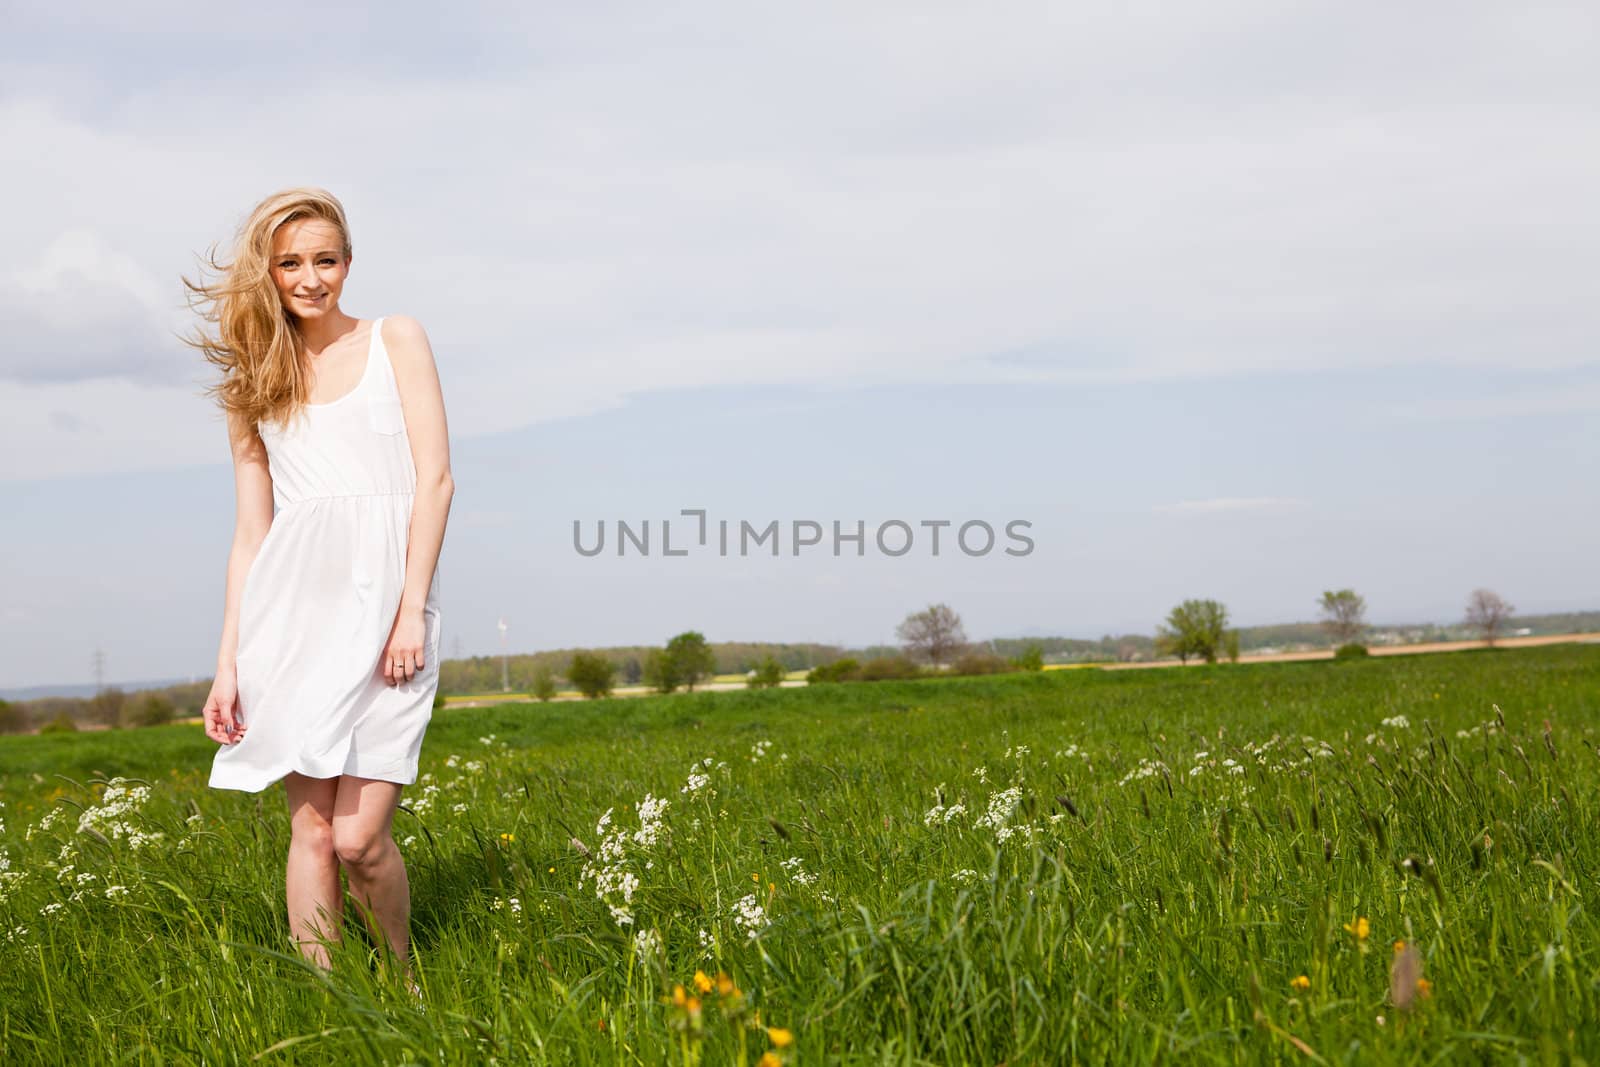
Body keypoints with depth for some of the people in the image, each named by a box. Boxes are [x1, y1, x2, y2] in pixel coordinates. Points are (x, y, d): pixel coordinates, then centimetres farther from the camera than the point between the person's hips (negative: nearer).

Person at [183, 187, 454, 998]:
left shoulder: (394, 340, 10)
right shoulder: (254, 384, 19)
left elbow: (435, 479, 1)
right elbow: (251, 533, 17)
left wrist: (412, 608, -10)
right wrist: (228, 662, 9)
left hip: (382, 591, -3)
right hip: (293, 603, 3)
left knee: (360, 835, -9)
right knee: (311, 827, -1)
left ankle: (401, 984, 15)